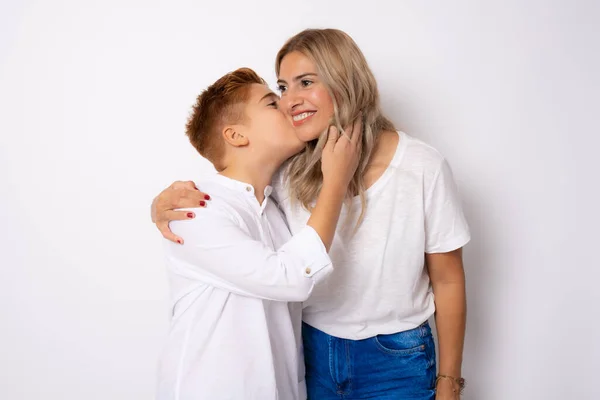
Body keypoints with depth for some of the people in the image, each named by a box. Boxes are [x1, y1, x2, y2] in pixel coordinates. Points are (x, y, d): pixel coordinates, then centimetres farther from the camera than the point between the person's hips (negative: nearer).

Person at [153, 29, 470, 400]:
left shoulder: (423, 167, -16)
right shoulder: (287, 168, -11)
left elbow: (447, 281, -7)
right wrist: (167, 201, -26)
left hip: (396, 360, -2)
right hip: (312, 351, 2)